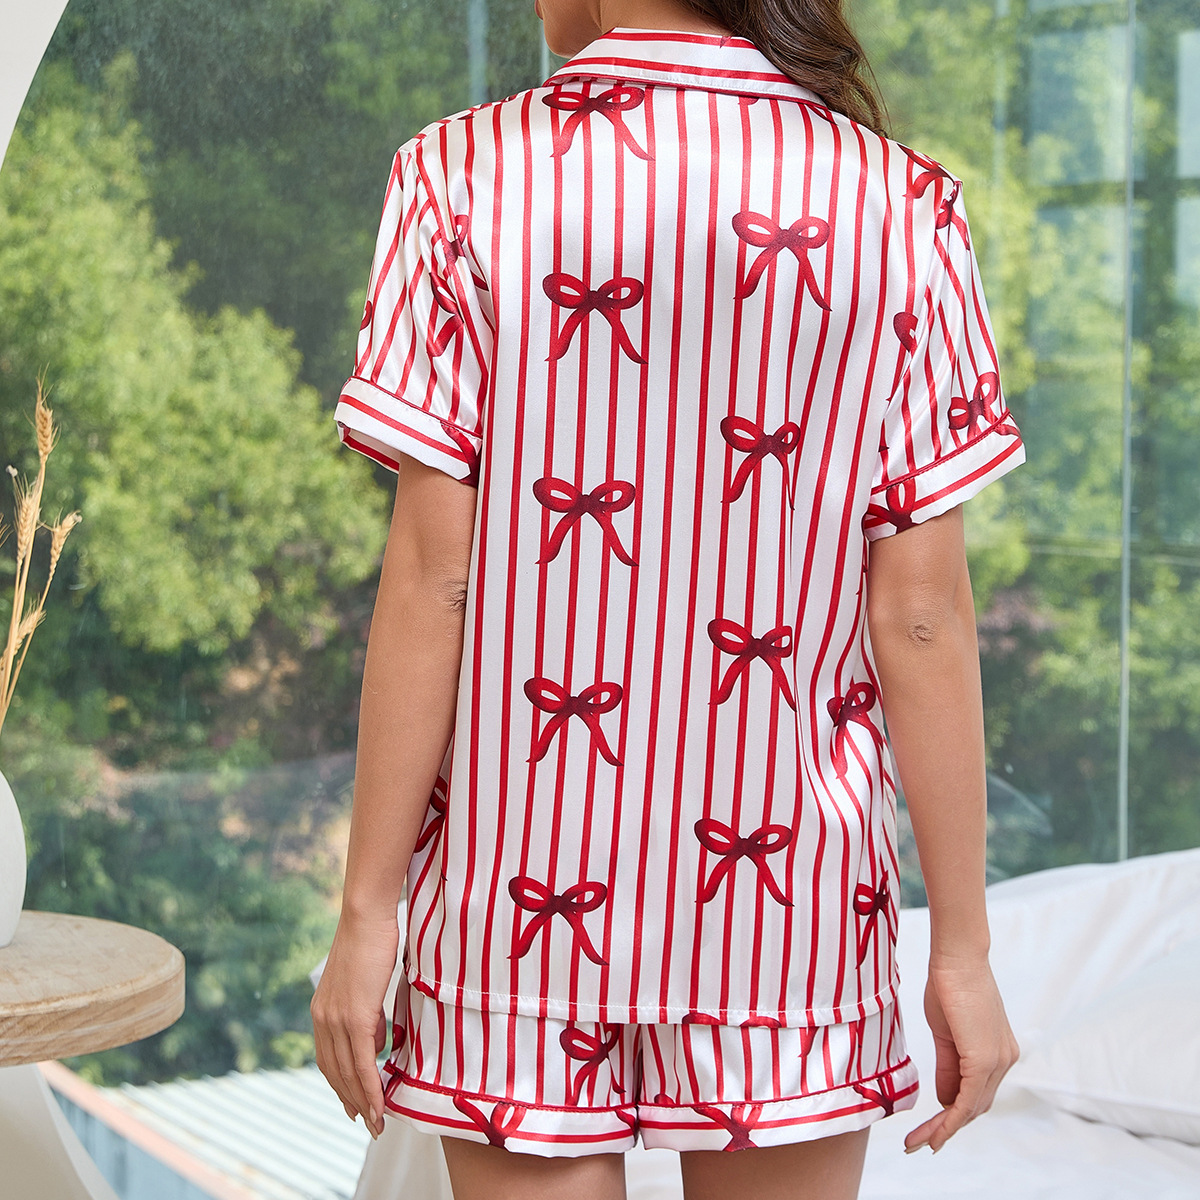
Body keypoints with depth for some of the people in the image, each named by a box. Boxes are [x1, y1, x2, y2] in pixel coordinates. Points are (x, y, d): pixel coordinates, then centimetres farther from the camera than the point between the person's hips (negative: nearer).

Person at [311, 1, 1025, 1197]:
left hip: (525, 879, -1)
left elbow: (431, 573, -10)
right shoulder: (899, 207, -3)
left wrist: (366, 911, -3)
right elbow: (922, 612, -6)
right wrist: (962, 949, 1)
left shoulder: (467, 175, -7)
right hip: (788, 911, 1)